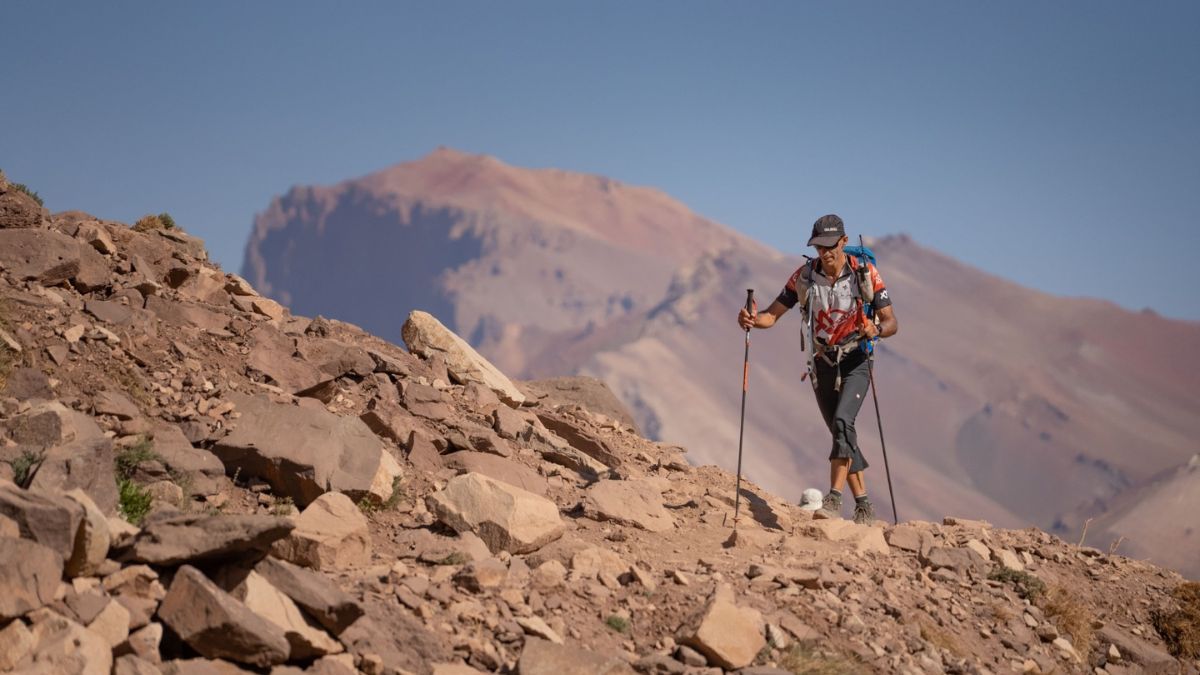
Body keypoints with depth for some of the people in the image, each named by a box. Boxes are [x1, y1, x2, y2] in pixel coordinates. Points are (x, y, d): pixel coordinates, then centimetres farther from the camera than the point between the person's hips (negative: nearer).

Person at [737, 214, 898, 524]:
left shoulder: (866, 274, -11)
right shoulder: (804, 276, -5)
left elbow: (891, 322, -9)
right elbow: (773, 315, -2)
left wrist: (877, 330, -32)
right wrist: (753, 320, -24)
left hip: (855, 361, -4)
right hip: (821, 364, 4)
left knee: (842, 421, -26)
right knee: (843, 435, 10)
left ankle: (834, 499, -30)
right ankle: (864, 505, 21)